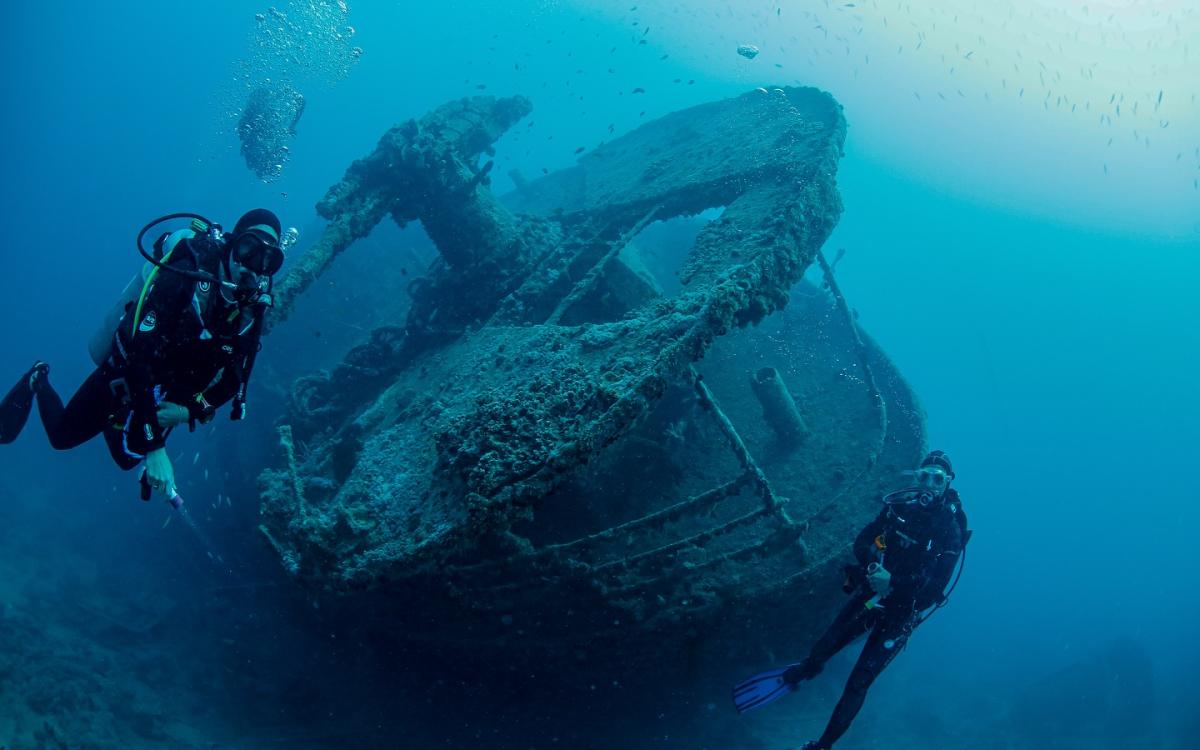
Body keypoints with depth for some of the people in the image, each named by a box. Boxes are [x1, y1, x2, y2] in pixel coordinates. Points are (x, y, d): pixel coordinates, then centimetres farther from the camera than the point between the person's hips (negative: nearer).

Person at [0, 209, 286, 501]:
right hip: (124, 380, -5)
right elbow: (141, 358, -39)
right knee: (62, 435, 14)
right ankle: (38, 381, 40)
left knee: (127, 457, 24)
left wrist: (190, 412, -24)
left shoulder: (252, 311, -17)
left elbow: (234, 379, -5)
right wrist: (154, 448, -43)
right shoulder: (186, 278, -34)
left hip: (167, 399, 5)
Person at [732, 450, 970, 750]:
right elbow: (861, 542, 1)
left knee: (858, 683, -4)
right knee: (820, 652, 6)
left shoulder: (951, 529, -12)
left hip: (900, 612, -3)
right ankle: (795, 676, 41)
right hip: (869, 594, 3)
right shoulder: (900, 506, -3)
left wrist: (893, 581, -32)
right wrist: (872, 566, -20)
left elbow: (938, 583, -20)